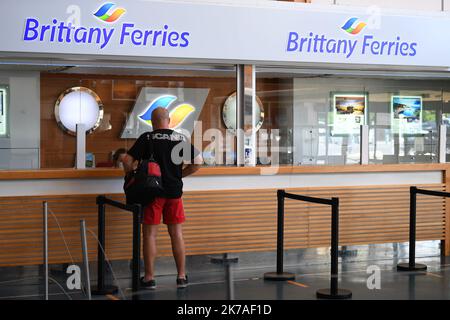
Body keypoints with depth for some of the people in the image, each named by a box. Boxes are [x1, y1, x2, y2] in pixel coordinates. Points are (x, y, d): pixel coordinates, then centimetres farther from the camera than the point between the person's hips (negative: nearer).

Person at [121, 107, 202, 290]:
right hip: (175, 191, 3)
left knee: (150, 234, 3)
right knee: (176, 234, 10)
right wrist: (180, 175, 11)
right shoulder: (181, 139, 5)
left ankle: (149, 278, 5)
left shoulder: (147, 138, -5)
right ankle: (182, 277, 12)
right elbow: (198, 161, 3)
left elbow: (127, 161, -12)